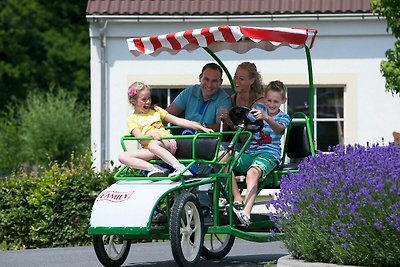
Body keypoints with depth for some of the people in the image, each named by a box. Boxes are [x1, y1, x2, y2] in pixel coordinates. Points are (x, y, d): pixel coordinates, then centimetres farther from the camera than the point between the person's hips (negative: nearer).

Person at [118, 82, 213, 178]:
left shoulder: (156, 110, 24)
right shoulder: (132, 119, 16)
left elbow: (178, 121, 17)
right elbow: (140, 138, -1)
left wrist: (201, 127, 6)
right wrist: (151, 134, -23)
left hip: (167, 142, 0)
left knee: (152, 145, -38)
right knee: (123, 156, -26)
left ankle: (180, 168, -48)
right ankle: (154, 169, -40)